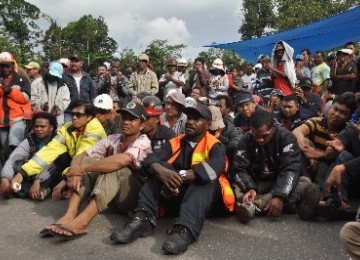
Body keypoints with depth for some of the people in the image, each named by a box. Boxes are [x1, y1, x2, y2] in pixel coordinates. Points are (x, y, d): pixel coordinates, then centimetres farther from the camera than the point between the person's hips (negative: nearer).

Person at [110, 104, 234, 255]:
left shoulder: (214, 146, -4)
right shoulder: (175, 143, 6)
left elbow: (216, 167, -28)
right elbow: (151, 159, -10)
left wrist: (181, 177, -38)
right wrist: (162, 172, -34)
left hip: (206, 199, -3)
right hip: (176, 196, 4)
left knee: (205, 177, -30)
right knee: (161, 167, -15)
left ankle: (184, 230, -50)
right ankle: (143, 218, -32)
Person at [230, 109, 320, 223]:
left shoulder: (286, 138, -14)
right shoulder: (246, 140, -8)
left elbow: (290, 169, -23)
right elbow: (239, 169, -13)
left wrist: (280, 196, -39)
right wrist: (250, 188, -33)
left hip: (280, 184, 0)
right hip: (255, 184, 1)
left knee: (306, 184, -32)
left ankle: (252, 206, -41)